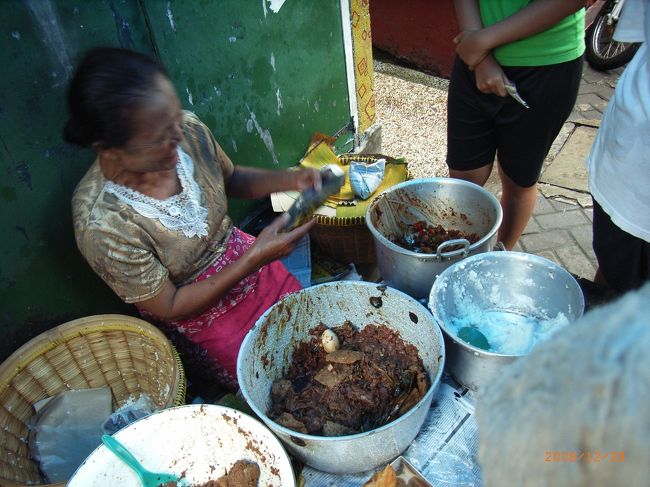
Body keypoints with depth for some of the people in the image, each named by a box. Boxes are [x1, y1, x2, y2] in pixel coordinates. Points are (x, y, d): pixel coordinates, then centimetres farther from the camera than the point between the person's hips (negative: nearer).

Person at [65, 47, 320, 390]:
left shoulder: (189, 130, -19)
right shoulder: (102, 225, -33)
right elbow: (169, 308, -20)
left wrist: (291, 179, -14)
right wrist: (255, 259, -28)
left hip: (245, 257, 5)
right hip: (200, 316, -5)